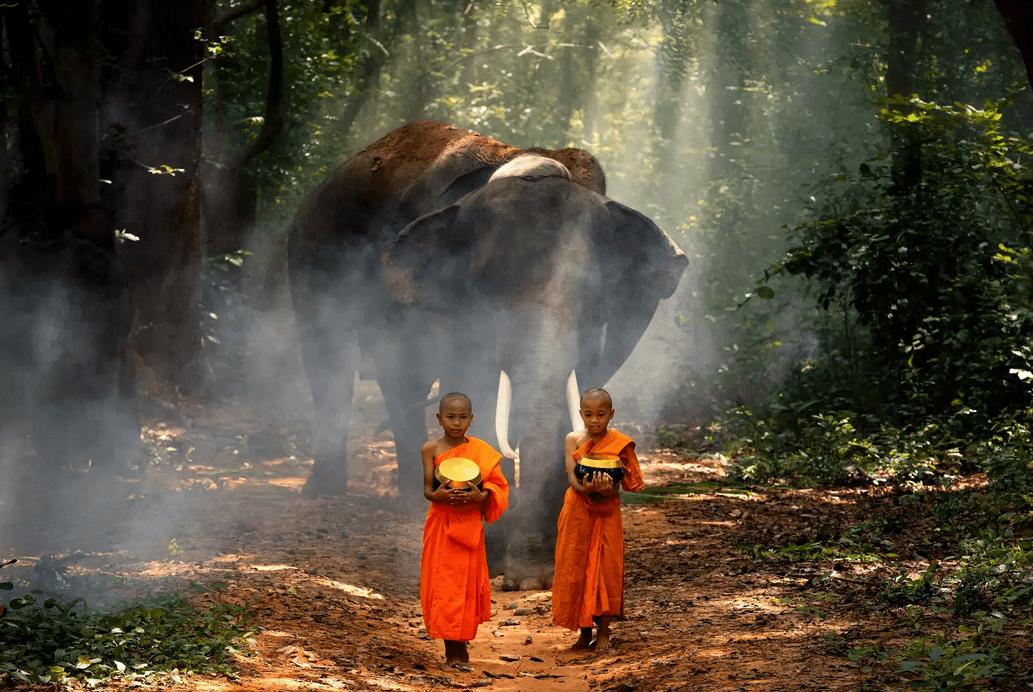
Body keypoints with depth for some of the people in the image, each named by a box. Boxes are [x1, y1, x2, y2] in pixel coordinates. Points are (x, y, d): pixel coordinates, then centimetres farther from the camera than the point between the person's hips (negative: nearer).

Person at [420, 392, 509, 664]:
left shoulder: (481, 451, 2)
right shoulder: (431, 449, 0)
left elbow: (495, 489, 1)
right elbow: (427, 490, -4)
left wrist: (480, 496, -20)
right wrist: (437, 495, -26)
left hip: (469, 523, 0)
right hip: (440, 523, 0)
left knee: (466, 584, 1)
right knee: (441, 583, -1)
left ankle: (460, 644, 8)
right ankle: (450, 646, 5)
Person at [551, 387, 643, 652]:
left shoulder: (618, 444, -4)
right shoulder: (574, 440, 0)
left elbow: (617, 487, -8)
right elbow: (571, 476, -9)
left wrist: (606, 490, -32)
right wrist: (585, 489, -31)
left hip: (606, 513, -1)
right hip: (578, 513, 1)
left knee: (606, 569, -2)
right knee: (575, 570, 1)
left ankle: (603, 630, 10)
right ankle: (584, 631, 12)